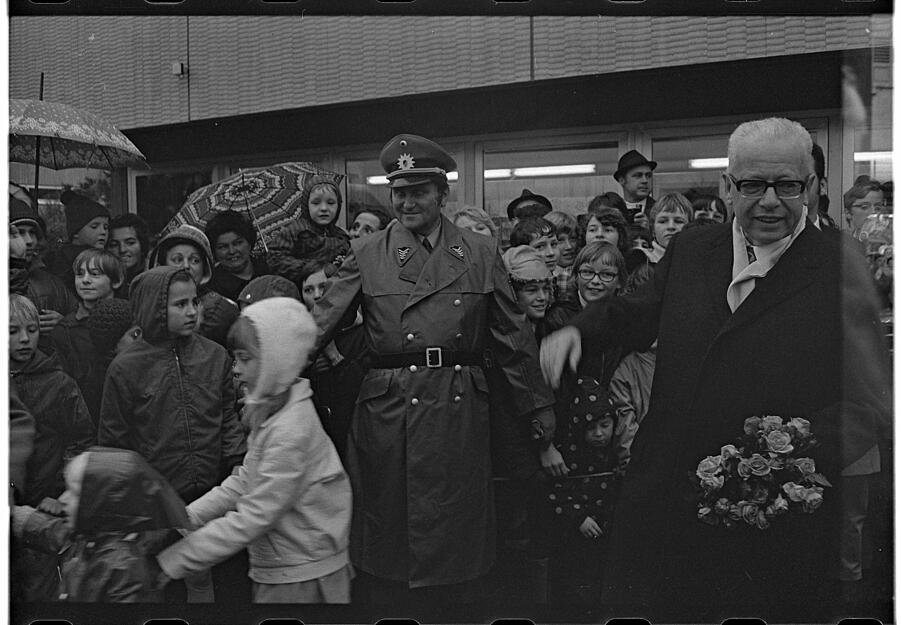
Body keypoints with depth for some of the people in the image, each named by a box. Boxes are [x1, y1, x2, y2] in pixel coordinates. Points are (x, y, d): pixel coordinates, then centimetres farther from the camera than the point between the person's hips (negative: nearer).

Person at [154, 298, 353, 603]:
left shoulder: (290, 431, -24)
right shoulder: (270, 412, 6)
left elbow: (252, 518, -24)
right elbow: (243, 482, 8)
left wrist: (171, 561, -20)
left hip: (301, 581, -8)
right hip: (276, 571, 8)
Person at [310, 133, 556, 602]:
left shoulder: (480, 253, 7)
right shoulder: (366, 255, 6)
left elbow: (513, 340, 9)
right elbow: (319, 324, 0)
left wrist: (539, 413, 9)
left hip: (458, 414, 0)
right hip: (386, 415, 0)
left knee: (455, 545, 7)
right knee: (387, 542, 8)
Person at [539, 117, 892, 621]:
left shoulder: (839, 266, -7)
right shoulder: (690, 249, 6)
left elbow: (869, 405, -10)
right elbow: (638, 314, 22)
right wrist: (578, 330, 3)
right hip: (662, 505, 4)